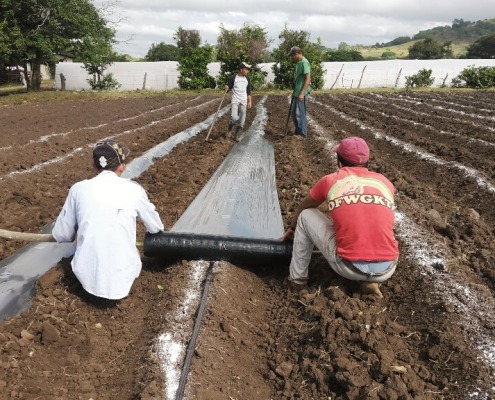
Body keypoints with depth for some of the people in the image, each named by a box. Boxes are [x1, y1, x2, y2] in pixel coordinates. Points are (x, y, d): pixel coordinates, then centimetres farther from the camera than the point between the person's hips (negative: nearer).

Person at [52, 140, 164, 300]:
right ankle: (119, 285, 11)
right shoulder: (134, 190, -3)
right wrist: (156, 228, 37)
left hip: (87, 276, 1)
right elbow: (155, 228, 12)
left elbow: (61, 235, 8)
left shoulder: (78, 188, -1)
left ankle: (92, 282, 11)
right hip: (121, 279, 0)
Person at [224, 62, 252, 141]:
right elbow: (228, 88, 3)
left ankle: (237, 135, 15)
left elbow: (248, 91, 13)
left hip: (243, 101, 4)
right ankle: (230, 130, 11)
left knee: (242, 119, 3)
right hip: (235, 101, -4)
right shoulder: (233, 78, -4)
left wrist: (249, 101, 7)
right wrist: (226, 89, -20)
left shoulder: (247, 79, 8)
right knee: (234, 117, -17)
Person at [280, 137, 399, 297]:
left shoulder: (330, 180, 7)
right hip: (387, 270, 3)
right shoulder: (385, 182, 12)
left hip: (349, 267, -2)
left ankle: (297, 278, 23)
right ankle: (370, 281, 15)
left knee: (305, 216, 17)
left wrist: (291, 228, 47)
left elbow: (301, 208, 26)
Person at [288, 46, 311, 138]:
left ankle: (302, 134, 7)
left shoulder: (304, 62, -15)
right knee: (293, 113, 16)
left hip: (302, 93, -10)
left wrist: (302, 93, -24)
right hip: (297, 93, 10)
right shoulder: (298, 62, 14)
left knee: (300, 114, -3)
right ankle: (298, 131, 27)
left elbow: (308, 79, -21)